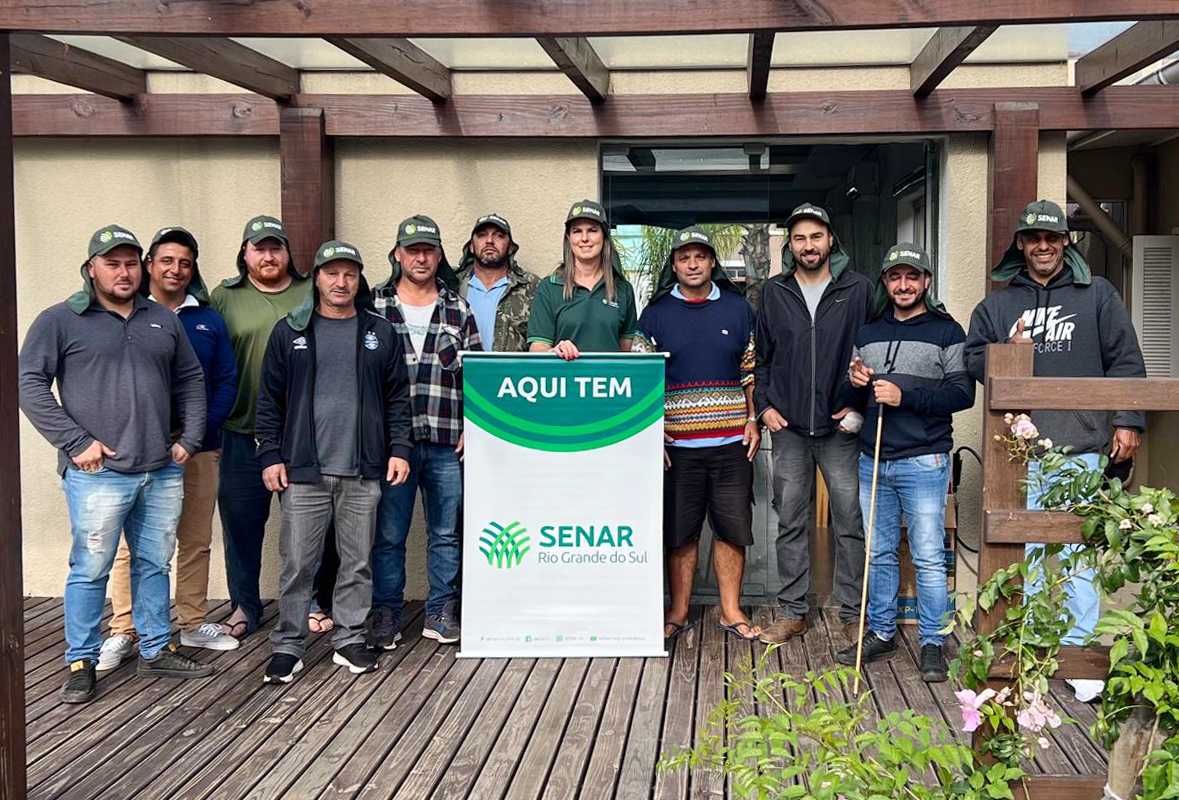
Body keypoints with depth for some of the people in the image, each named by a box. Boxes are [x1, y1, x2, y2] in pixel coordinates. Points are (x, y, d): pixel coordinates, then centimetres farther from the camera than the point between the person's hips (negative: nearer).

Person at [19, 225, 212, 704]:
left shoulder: (164, 321, 13)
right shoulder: (60, 320, -1)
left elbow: (191, 381, 20)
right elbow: (30, 384, -6)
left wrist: (189, 439, 9)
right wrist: (76, 443, -11)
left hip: (162, 472, 5)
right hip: (98, 474, -5)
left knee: (155, 565, 13)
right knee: (90, 570, 1)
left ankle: (156, 651, 25)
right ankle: (81, 663, 14)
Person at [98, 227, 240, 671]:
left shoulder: (209, 321, 11)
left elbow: (226, 382, 7)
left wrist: (201, 429, -7)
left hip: (200, 450, 4)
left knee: (196, 541, 10)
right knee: (134, 543, -4)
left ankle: (193, 623, 21)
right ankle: (123, 632, 4)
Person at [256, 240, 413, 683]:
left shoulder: (380, 332, 9)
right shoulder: (290, 331, 6)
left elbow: (398, 397, 10)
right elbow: (270, 399, 5)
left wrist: (399, 449, 1)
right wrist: (270, 455, -1)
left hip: (362, 471, 1)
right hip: (303, 469, -1)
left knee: (357, 561, 8)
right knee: (298, 563, 1)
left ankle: (350, 640, 19)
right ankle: (287, 646, 11)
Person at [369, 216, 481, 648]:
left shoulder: (458, 311, 10)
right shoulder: (374, 308, 5)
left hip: (448, 443, 2)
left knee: (446, 534, 8)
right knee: (388, 534, 3)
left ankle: (441, 612, 19)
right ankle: (385, 614, 14)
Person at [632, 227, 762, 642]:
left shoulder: (738, 309, 9)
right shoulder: (655, 314, 5)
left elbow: (753, 371, 12)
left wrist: (754, 421, 4)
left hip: (732, 441, 1)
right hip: (677, 443, -1)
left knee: (732, 528, 5)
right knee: (679, 532, 5)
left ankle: (731, 611, 15)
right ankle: (678, 613, 16)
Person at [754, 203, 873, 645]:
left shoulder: (858, 289, 2)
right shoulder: (774, 293, 8)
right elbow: (761, 356, 14)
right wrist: (764, 406, 4)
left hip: (841, 428, -2)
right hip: (788, 427, 2)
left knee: (850, 523, 3)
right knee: (790, 523, 8)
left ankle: (853, 613, 13)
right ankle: (792, 611, 17)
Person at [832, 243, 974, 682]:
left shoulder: (946, 332, 0)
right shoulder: (868, 333, 16)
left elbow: (962, 393, -9)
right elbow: (852, 400, 22)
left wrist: (905, 395, -17)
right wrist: (855, 385, -2)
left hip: (923, 461, -5)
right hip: (873, 460, 5)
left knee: (928, 557, -3)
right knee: (879, 554, 12)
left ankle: (932, 644, 6)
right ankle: (880, 633, 23)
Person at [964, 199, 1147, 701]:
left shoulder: (1097, 295, 9)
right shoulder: (997, 303, 13)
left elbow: (1125, 362, 6)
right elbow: (972, 359, 13)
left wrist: (1128, 420, -1)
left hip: (1080, 447, -2)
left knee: (1080, 552, 0)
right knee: (1020, 550, 5)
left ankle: (1079, 651, 8)